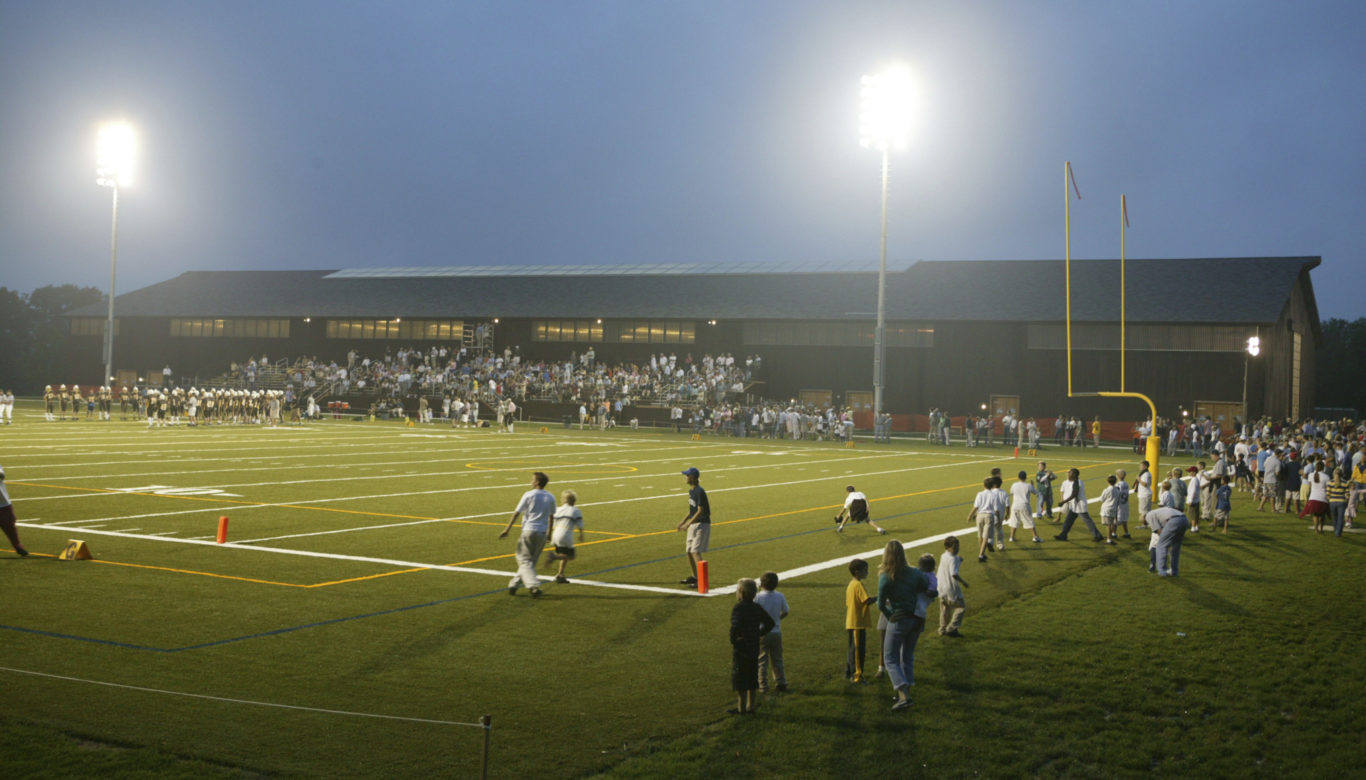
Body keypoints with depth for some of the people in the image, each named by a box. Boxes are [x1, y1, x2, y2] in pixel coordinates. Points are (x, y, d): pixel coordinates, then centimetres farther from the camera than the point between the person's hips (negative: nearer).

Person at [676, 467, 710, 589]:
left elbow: (700, 511, -21)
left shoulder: (699, 492, -18)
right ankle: (694, 577, 28)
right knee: (689, 551, 15)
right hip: (693, 524, 10)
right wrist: (683, 522, 18)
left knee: (696, 551, -16)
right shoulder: (691, 491, 11)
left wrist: (688, 524, -22)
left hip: (702, 524, -10)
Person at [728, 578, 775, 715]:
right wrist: (759, 634, 12)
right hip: (754, 649, 7)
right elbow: (769, 623, 10)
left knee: (739, 679, 3)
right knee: (751, 679, 15)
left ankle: (741, 708, 8)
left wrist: (733, 640, -18)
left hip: (740, 649, -7)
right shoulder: (757, 608, 5)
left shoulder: (738, 608, -18)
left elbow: (735, 626, -32)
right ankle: (750, 707, 21)